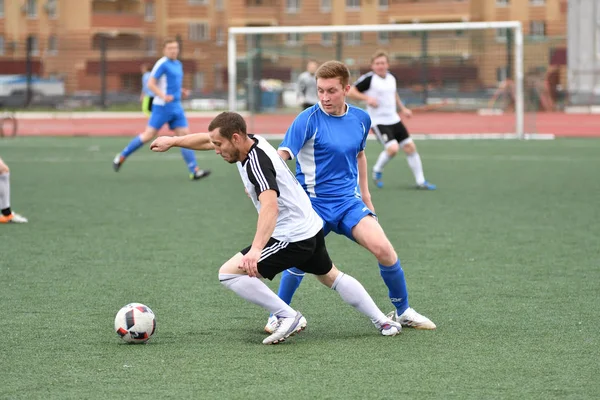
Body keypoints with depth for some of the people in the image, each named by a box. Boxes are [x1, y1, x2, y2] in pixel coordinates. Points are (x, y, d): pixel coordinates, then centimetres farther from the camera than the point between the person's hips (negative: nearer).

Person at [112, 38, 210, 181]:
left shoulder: (178, 64, 15)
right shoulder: (162, 64, -10)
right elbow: (150, 84, -13)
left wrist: (182, 92, 10)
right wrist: (163, 96, -26)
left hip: (176, 107, 7)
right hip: (162, 106, -7)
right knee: (148, 135, -4)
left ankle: (194, 171, -6)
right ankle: (121, 157, 12)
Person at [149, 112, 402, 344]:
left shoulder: (257, 163, -26)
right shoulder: (251, 142, 0)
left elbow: (270, 206, -41)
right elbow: (207, 139, 19)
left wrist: (256, 249, -52)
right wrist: (173, 141, 22)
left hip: (292, 237, -10)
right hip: (312, 228, 10)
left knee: (229, 273, -12)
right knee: (331, 277, 32)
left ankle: (288, 317, -8)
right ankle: (383, 322, 34)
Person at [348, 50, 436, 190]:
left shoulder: (391, 78, 8)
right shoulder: (369, 78, -12)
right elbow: (350, 92, -12)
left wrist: (403, 109, 21)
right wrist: (367, 98, -23)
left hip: (394, 119, 7)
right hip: (378, 121, -7)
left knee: (410, 147, 5)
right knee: (392, 148, -23)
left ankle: (420, 181, 16)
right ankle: (377, 170, 7)